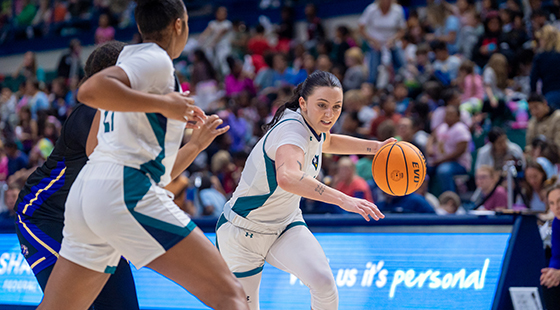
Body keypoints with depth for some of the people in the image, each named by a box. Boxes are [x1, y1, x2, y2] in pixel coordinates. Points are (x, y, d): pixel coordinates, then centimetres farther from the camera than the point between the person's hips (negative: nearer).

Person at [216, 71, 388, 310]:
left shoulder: (314, 125, -5)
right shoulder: (292, 128, -31)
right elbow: (288, 178, -54)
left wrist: (375, 147, 14)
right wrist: (343, 200, -61)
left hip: (286, 227, 6)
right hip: (243, 233, -6)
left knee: (323, 282, -22)